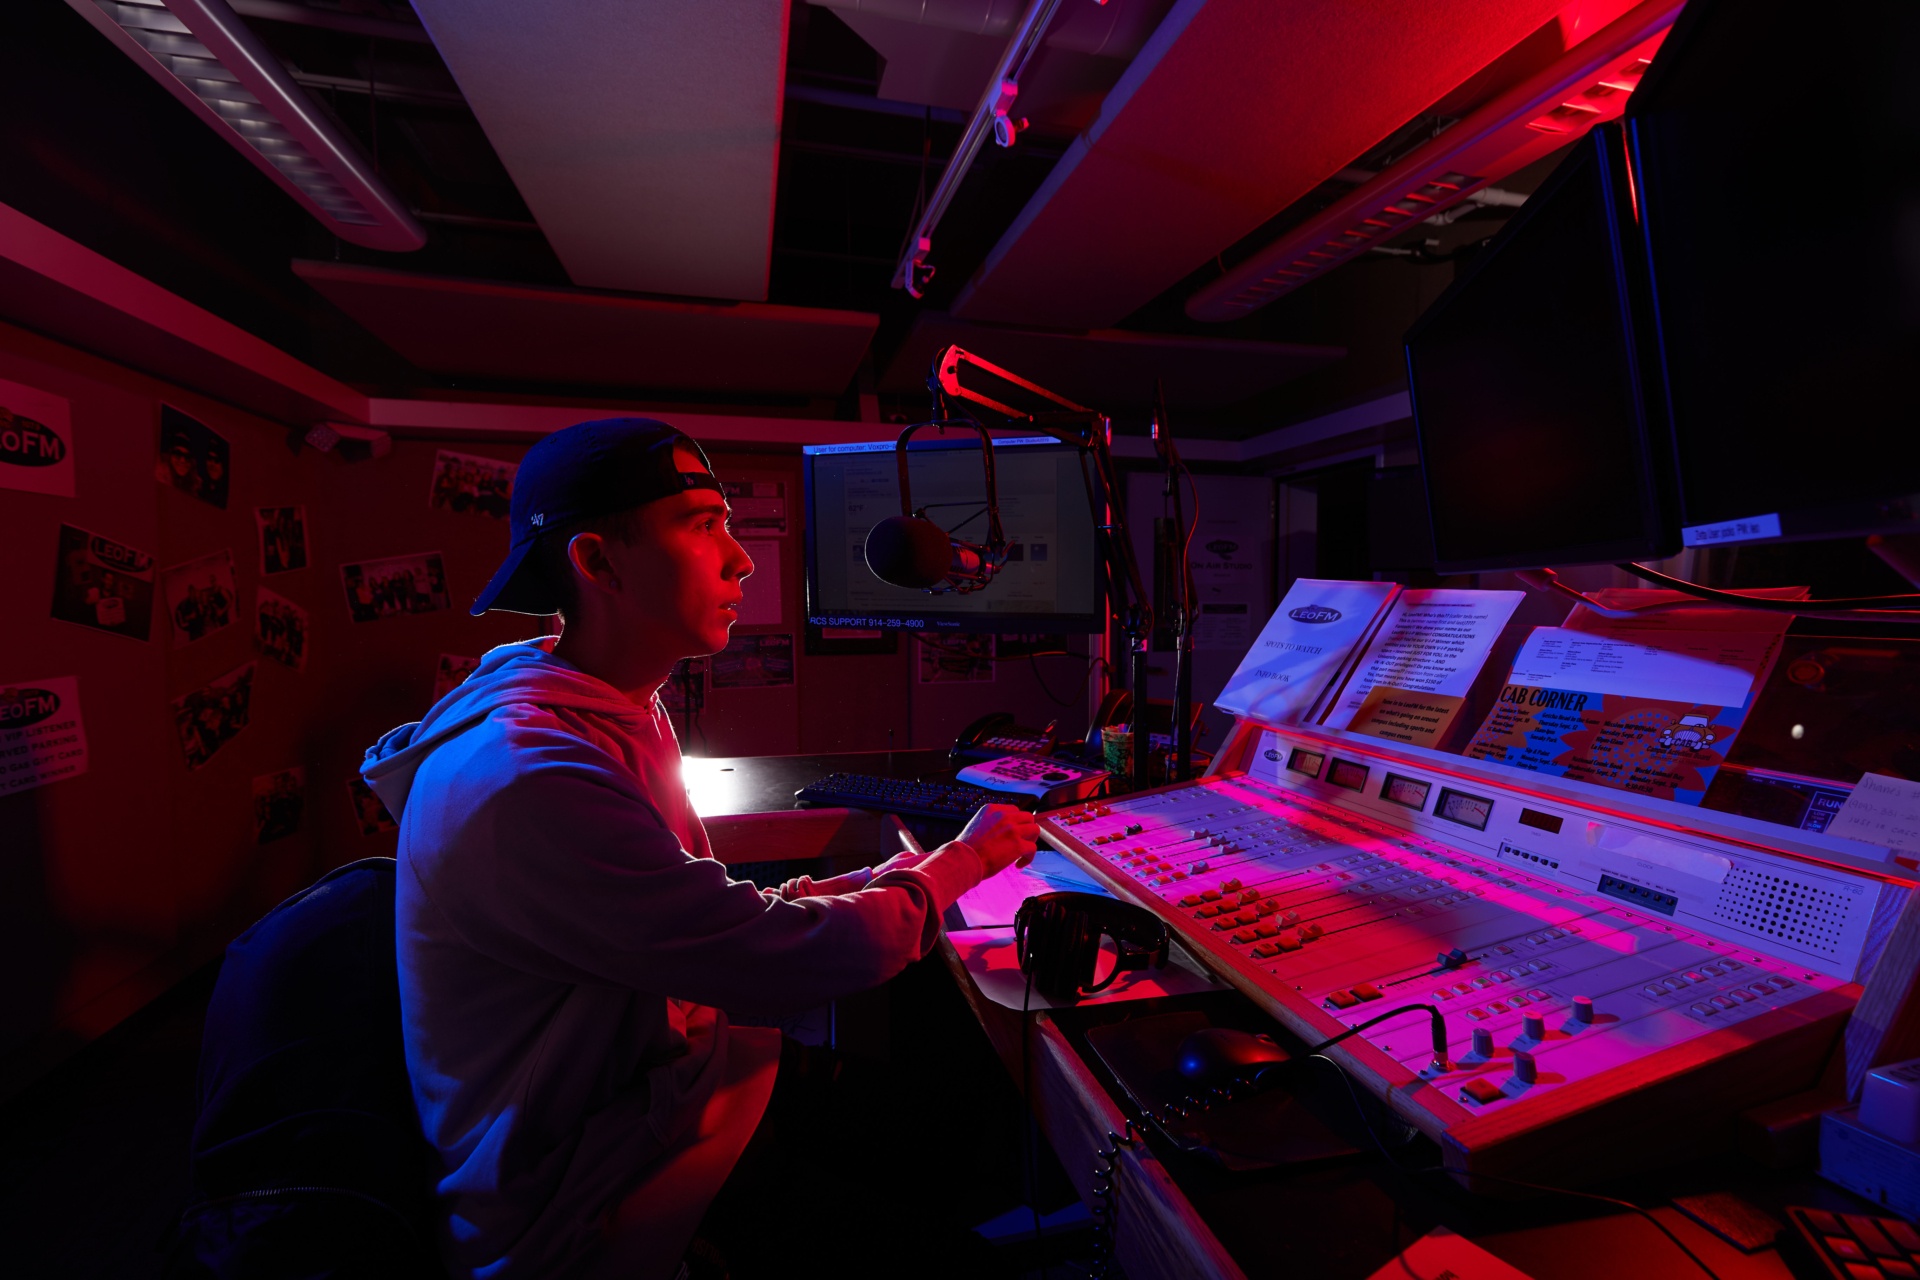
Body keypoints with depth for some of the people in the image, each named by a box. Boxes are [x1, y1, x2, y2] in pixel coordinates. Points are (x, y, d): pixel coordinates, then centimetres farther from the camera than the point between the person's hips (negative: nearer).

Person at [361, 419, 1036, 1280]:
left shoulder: (625, 720, 3)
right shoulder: (526, 780, -30)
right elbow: (784, 965, -26)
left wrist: (910, 875, -6)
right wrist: (962, 861, -11)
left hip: (663, 1092, 8)